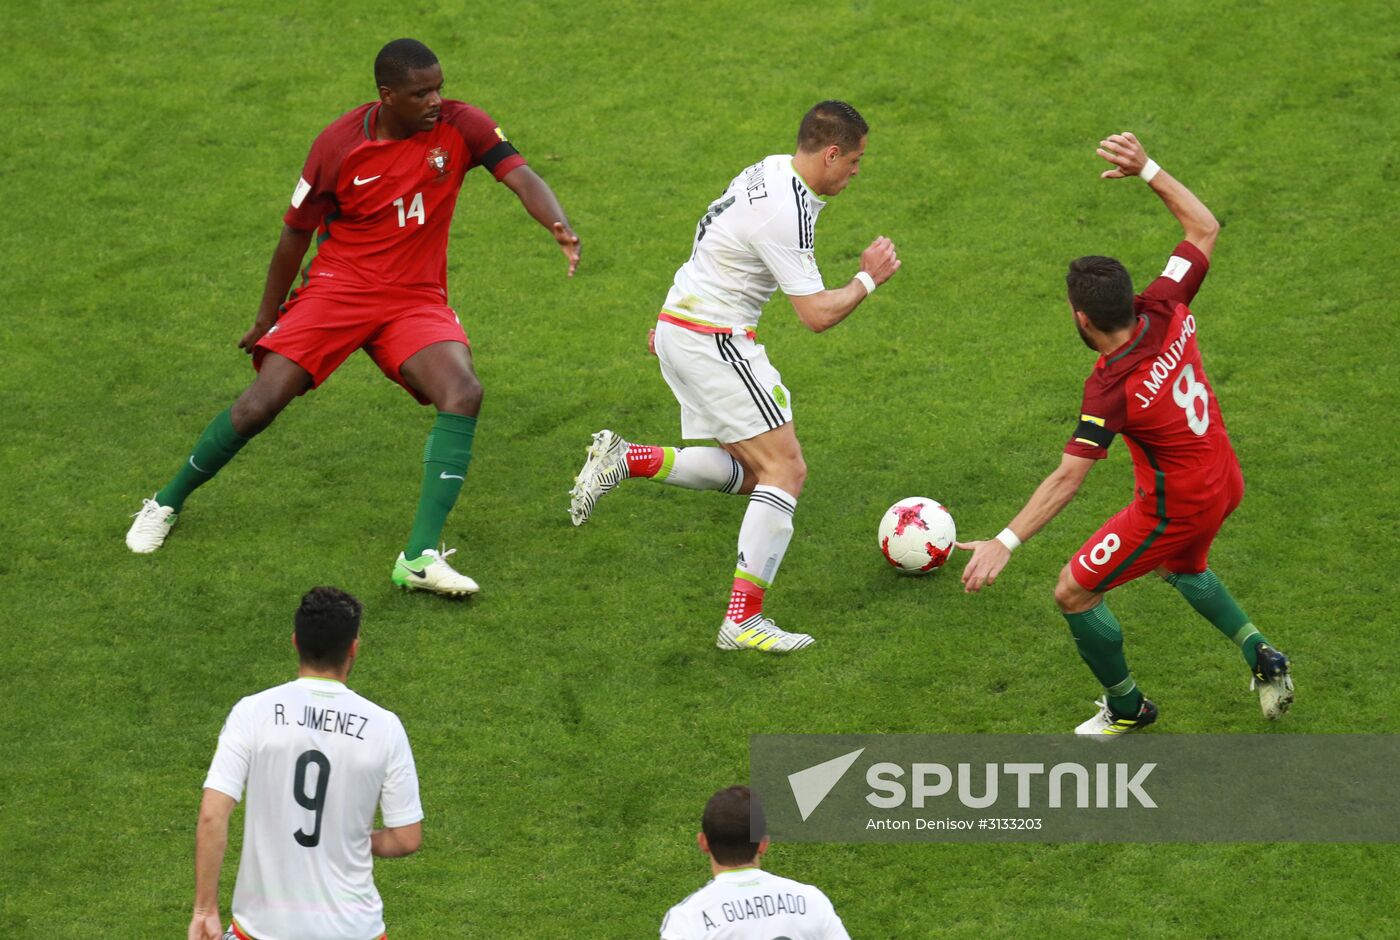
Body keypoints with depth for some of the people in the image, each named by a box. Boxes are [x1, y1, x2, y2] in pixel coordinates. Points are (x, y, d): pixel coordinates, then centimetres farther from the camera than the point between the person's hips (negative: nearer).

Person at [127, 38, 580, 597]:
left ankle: (420, 557, -27)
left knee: (463, 394, -26)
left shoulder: (460, 126, -9)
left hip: (416, 300, 1)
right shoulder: (338, 145, -11)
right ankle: (167, 504, 16)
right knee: (258, 406, -11)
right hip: (337, 289, -1)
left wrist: (559, 227, -41)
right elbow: (295, 234, 0)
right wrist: (266, 320, 8)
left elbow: (520, 175, -19)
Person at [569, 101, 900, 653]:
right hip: (712, 342, -10)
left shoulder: (772, 170, 7)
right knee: (785, 470, -8)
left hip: (679, 326, 10)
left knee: (744, 472, 15)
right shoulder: (784, 214, -23)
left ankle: (625, 460, 4)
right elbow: (817, 316, -22)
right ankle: (743, 621, -11)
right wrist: (869, 279, -6)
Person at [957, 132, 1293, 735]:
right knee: (1182, 569, 37)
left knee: (1075, 594, 7)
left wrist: (1005, 543, -33)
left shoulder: (1112, 388, -31)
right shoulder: (1166, 312, -14)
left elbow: (1067, 479, -32)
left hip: (1174, 509, -8)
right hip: (1222, 482, 8)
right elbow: (1204, 229, 0)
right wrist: (1147, 170, -4)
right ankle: (1260, 655, 25)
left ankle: (1127, 707, 23)